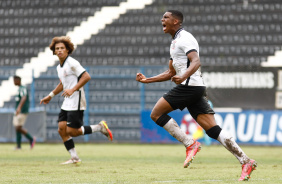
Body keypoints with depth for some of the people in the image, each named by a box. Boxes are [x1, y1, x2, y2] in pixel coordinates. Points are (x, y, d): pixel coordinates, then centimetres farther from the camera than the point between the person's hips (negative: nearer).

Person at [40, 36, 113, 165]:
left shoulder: (72, 63, -12)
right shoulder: (59, 67, 15)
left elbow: (86, 77, -19)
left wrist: (73, 90, -23)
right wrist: (50, 96, 30)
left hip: (76, 103, -9)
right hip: (67, 104, 9)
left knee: (71, 132, -11)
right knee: (62, 130, 0)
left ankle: (100, 127, 5)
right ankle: (74, 158, 5)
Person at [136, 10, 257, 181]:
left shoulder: (184, 38, -6)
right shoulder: (176, 41, 25)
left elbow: (196, 61, -22)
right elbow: (171, 73, 31)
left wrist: (183, 77, -37)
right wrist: (147, 80, 26)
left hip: (189, 86, -9)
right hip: (196, 89, 9)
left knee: (156, 114, -6)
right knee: (213, 130, 0)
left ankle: (190, 144, -8)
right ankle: (245, 161, -7)